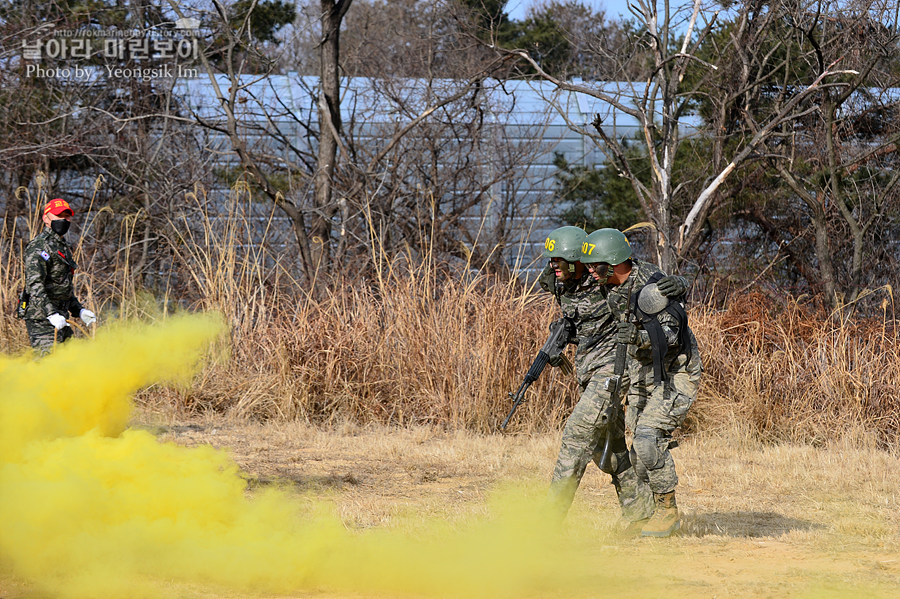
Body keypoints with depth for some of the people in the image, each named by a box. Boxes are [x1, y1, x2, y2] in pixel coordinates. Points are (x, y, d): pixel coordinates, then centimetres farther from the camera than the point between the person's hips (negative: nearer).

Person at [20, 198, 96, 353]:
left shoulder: (63, 247, 22)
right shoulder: (40, 246, -10)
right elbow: (35, 284, -21)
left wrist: (80, 311, 19)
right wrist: (51, 313, -31)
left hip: (59, 319, 9)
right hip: (41, 319, -9)